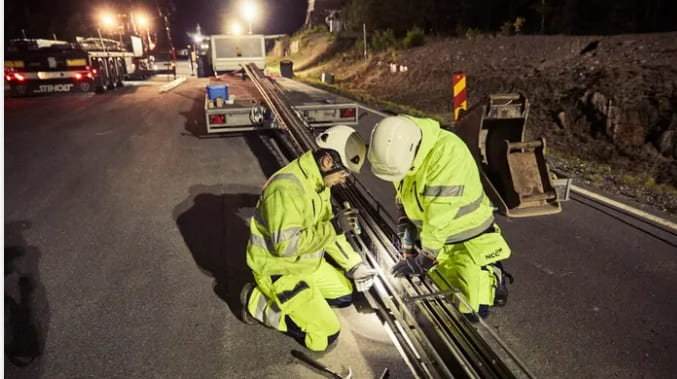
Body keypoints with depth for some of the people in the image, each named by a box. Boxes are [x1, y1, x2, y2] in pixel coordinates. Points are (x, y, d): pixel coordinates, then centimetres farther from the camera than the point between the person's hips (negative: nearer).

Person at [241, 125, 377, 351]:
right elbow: (286, 245, -33)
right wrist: (333, 228, -29)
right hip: (278, 269, -9)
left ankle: (291, 295, 18)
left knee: (346, 296, 17)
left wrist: (353, 264, 3)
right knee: (325, 337, -6)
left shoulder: (318, 180, -1)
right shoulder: (288, 188, -32)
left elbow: (324, 228, 8)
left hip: (307, 262, 9)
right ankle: (258, 303, 4)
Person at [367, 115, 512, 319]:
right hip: (436, 238, 6)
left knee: (474, 311, -4)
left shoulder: (447, 152, -33)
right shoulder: (399, 152, -10)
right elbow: (404, 200, 4)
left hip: (469, 239, -6)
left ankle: (493, 275, 24)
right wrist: (407, 245, 1)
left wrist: (424, 260, -25)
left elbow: (439, 217, -31)